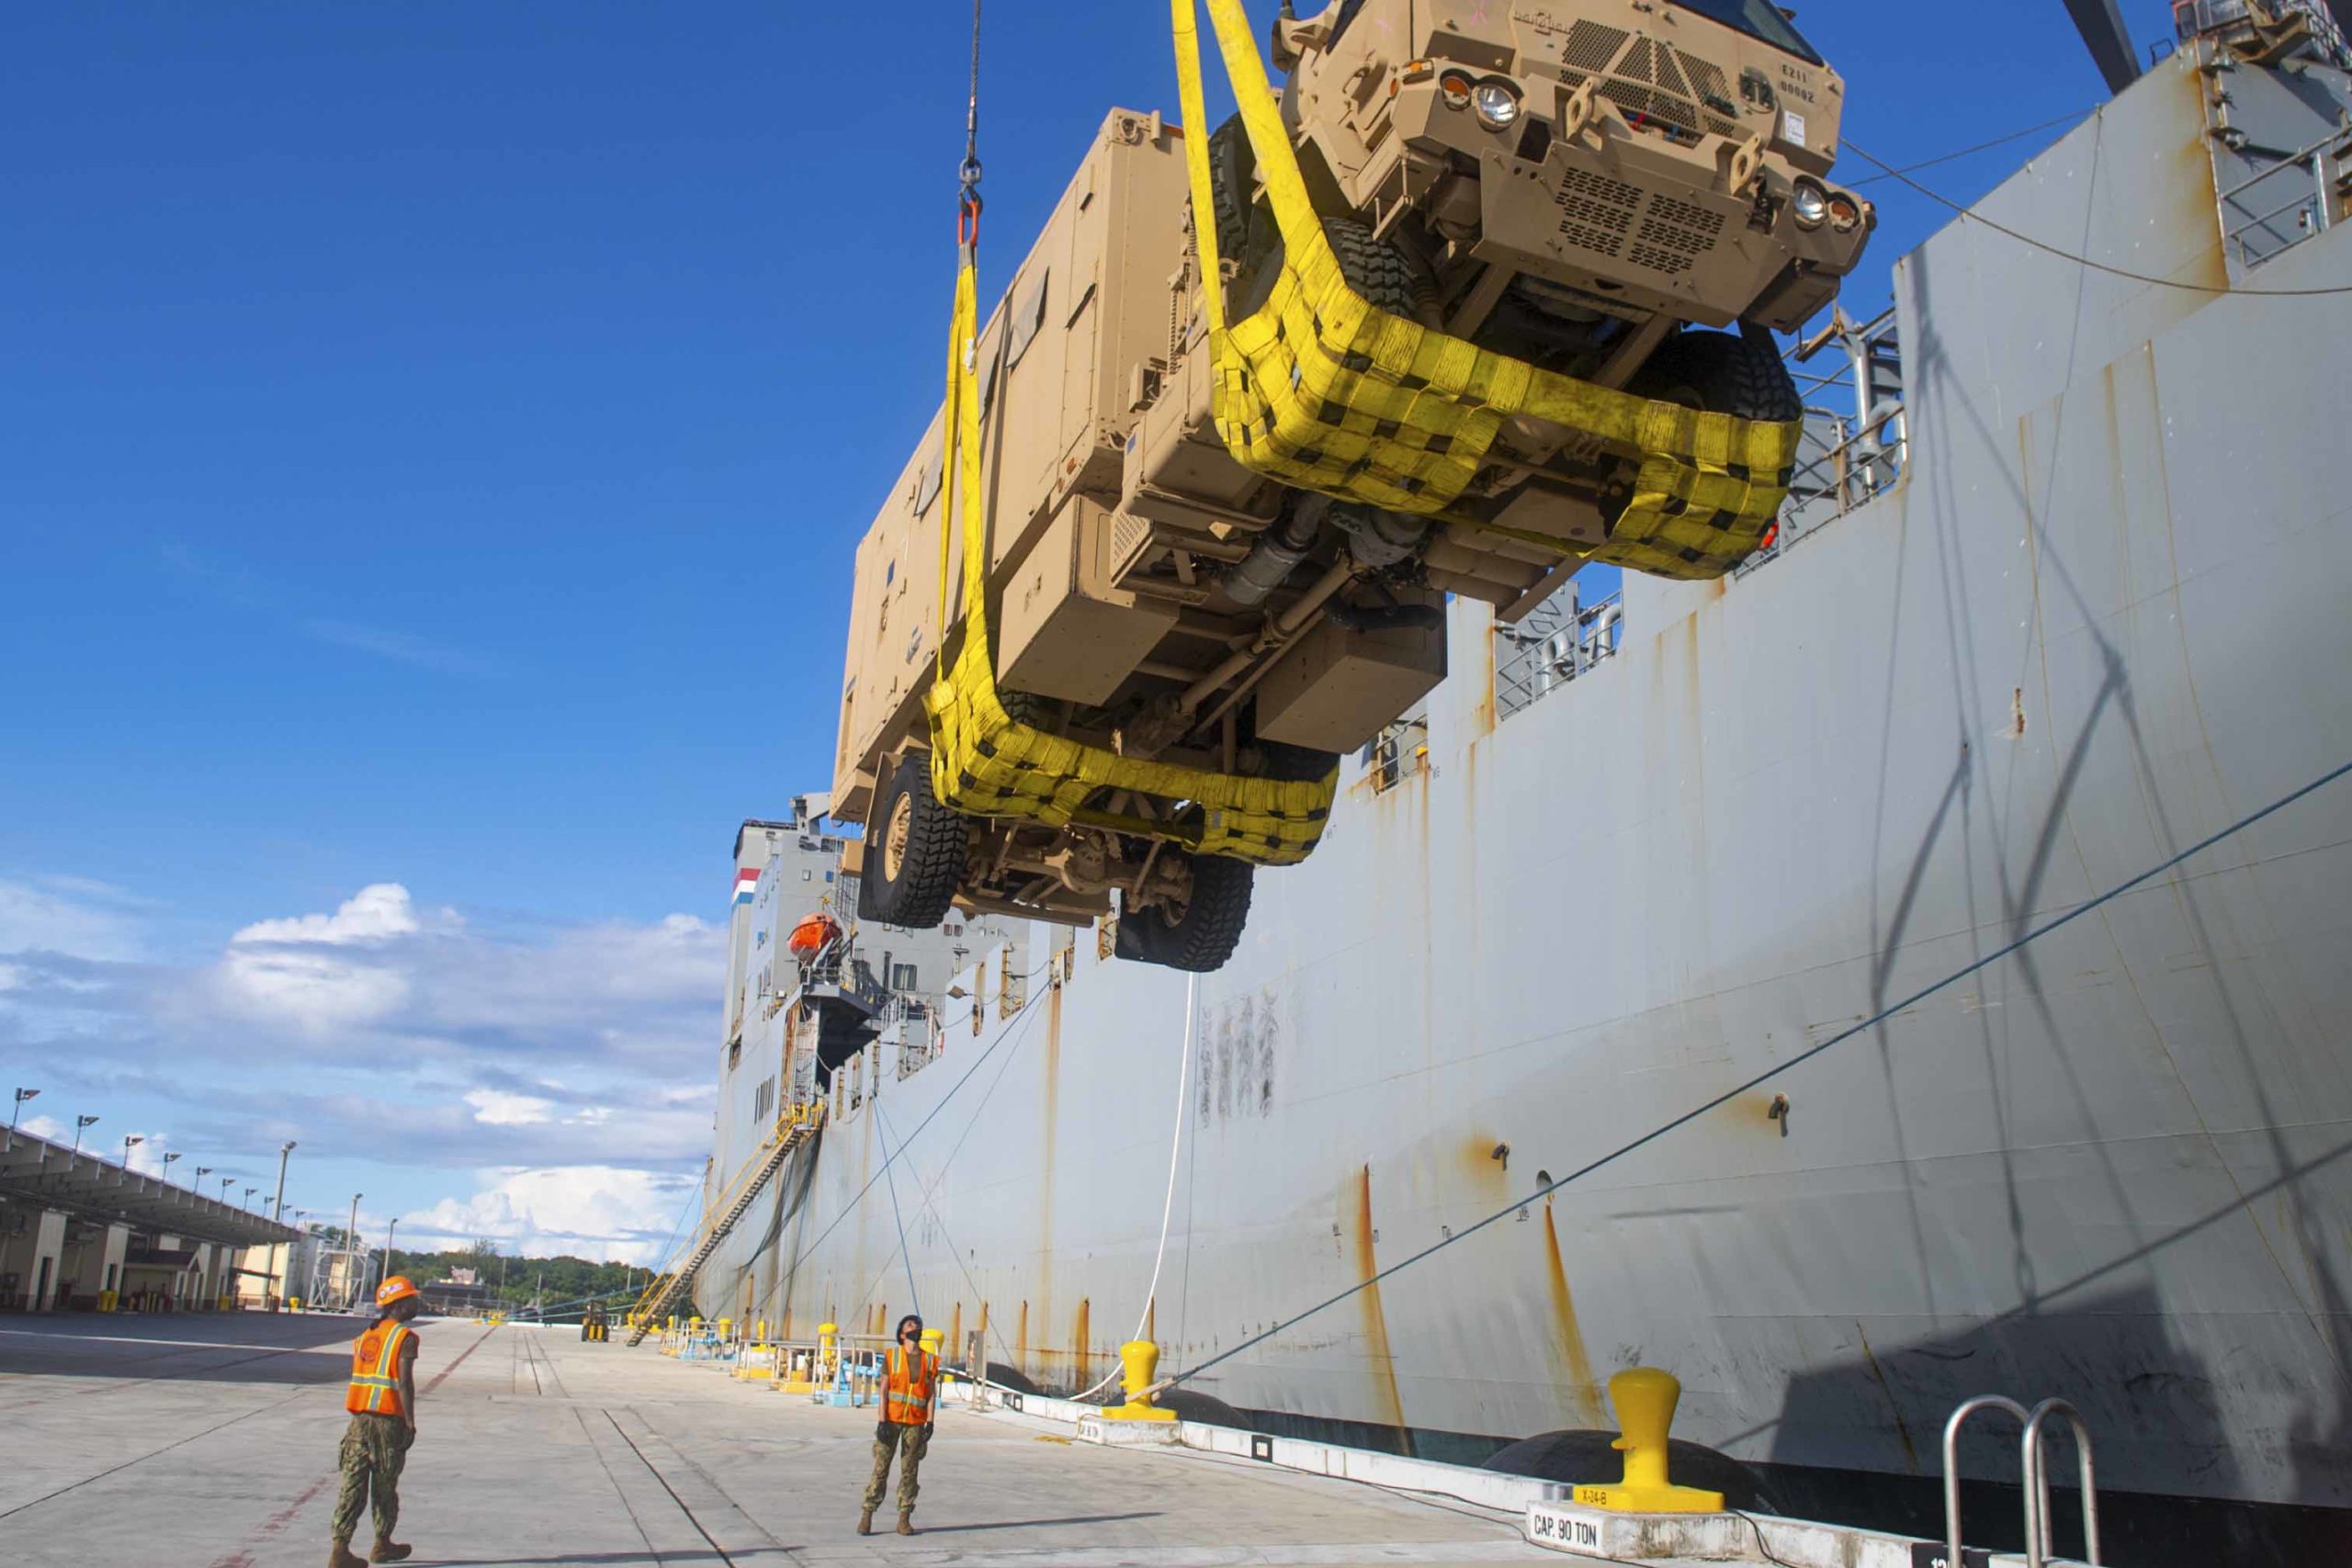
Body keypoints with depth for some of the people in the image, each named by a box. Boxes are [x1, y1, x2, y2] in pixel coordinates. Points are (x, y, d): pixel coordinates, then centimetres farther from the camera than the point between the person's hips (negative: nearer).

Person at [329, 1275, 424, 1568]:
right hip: (387, 1421, -5)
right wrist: (410, 1423, -12)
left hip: (359, 1419, 5)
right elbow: (405, 1384, -15)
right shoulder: (405, 1338, -9)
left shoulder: (367, 1335, 12)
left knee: (353, 1484, 3)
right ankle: (382, 1544, 23)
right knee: (384, 1486, 9)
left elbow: (358, 1378, 13)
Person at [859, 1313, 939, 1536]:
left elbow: (932, 1394, 5)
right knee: (881, 1468, -1)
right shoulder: (891, 1356, 1)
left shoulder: (929, 1360, 6)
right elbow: (884, 1390, -2)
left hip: (915, 1423, 2)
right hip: (892, 1419, -2)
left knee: (910, 1470, 3)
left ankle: (904, 1519, 8)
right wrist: (882, 1421, -10)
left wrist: (930, 1423, -4)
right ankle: (867, 1515, 5)